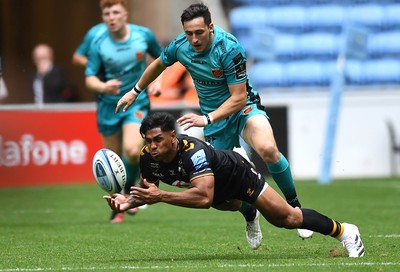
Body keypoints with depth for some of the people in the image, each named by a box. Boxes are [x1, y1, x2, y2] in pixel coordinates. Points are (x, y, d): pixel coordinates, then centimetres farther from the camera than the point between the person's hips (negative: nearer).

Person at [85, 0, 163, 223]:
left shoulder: (144, 35, -8)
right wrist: (103, 86, -32)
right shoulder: (98, 43, -11)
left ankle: (130, 187, 4)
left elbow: (161, 58, 12)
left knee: (132, 150, -25)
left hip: (137, 102, -1)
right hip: (109, 106, 1)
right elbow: (90, 79, -11)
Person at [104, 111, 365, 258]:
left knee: (287, 219, -3)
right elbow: (148, 189, -10)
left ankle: (344, 231, 17)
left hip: (238, 174, -7)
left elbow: (204, 197, -57)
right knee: (235, 207, 39)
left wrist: (161, 195, -61)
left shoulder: (193, 152, -47)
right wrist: (128, 201, -31)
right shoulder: (148, 156, -27)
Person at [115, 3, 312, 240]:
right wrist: (135, 91, 24)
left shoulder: (229, 48, -28)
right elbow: (159, 65, 13)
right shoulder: (180, 46, -12)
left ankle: (295, 207, -15)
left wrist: (206, 119, -34)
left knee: (268, 150, -33)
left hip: (242, 107, -5)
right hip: (213, 116, 5)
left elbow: (238, 98, -25)